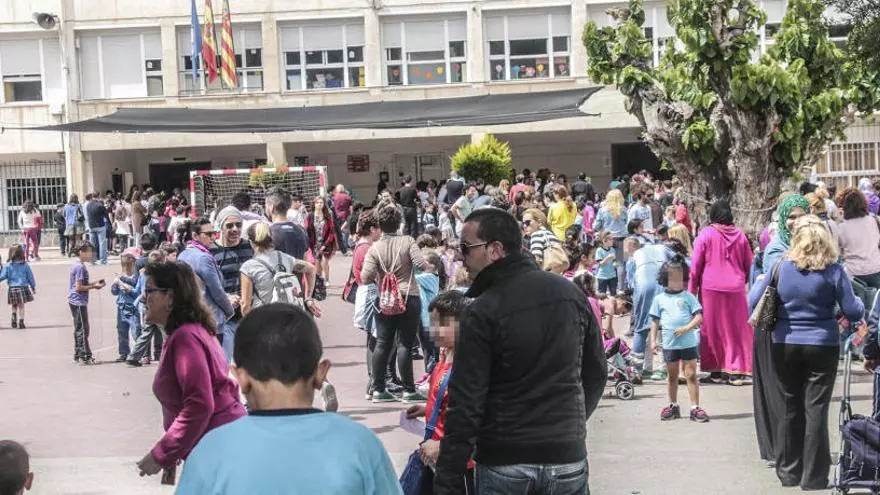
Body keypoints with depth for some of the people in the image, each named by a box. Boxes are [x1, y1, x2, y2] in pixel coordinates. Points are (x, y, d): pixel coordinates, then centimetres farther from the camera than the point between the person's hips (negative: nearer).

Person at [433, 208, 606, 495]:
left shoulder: (483, 312, -13)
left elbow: (465, 403, -15)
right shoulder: (571, 294, 2)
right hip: (567, 459, 4)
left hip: (505, 463, -4)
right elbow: (595, 372, 11)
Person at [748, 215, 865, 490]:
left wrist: (758, 283, 20)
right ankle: (813, 477, 7)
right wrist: (859, 304, 16)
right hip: (822, 347, -2)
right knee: (816, 409, 3)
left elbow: (752, 303, 0)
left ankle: (789, 472, 21)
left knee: (789, 407, 12)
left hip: (785, 346, 2)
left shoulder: (781, 268, -4)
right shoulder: (834, 271, -8)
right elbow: (854, 313, -7)